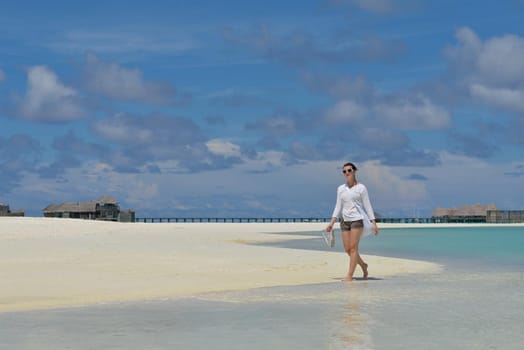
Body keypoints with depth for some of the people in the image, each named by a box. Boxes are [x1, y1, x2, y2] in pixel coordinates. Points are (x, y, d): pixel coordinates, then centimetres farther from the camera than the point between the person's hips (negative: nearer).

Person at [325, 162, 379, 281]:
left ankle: (350, 275, -6)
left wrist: (373, 223, -8)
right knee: (347, 249, 4)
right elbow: (338, 207, 11)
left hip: (357, 220, -5)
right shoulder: (340, 189, 10)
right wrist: (331, 223, 3)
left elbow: (367, 206, -2)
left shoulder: (361, 188, -1)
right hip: (345, 221, 5)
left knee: (353, 248, -8)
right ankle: (363, 265, 28)